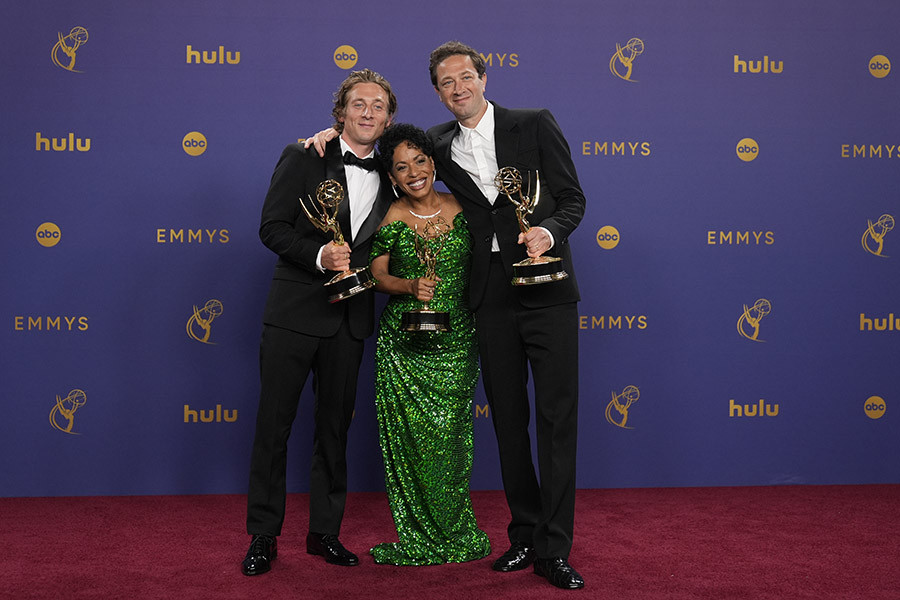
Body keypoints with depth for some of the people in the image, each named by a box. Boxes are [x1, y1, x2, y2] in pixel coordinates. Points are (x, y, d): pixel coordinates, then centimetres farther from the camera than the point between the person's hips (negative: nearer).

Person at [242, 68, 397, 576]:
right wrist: (320, 256, -20)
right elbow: (272, 228, -7)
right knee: (274, 424, 1)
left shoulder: (389, 177, 9)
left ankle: (325, 531, 24)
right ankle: (264, 536, 13)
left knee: (335, 425, 11)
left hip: (351, 319, 4)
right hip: (295, 311, -4)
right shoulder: (303, 158, -2)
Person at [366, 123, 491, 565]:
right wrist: (411, 287, -17)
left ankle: (453, 533, 16)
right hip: (404, 342, -1)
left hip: (455, 340, 1)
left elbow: (476, 267, 12)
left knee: (448, 436, 1)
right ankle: (419, 537, 13)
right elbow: (379, 276, 1)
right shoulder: (389, 218, -1)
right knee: (411, 435, 0)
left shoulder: (460, 209, 3)